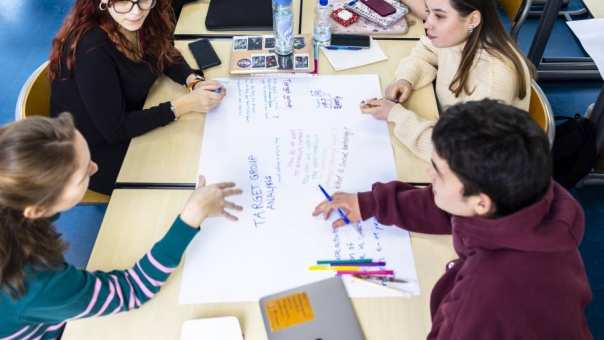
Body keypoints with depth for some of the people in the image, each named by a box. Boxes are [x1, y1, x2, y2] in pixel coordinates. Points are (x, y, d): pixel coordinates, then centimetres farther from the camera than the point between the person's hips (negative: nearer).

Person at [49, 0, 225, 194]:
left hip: (132, 119, 7)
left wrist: (195, 81, -13)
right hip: (95, 155, -7)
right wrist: (184, 105, -27)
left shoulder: (139, 24, -13)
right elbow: (114, 130, -27)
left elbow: (165, 54, 7)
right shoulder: (92, 49, -32)